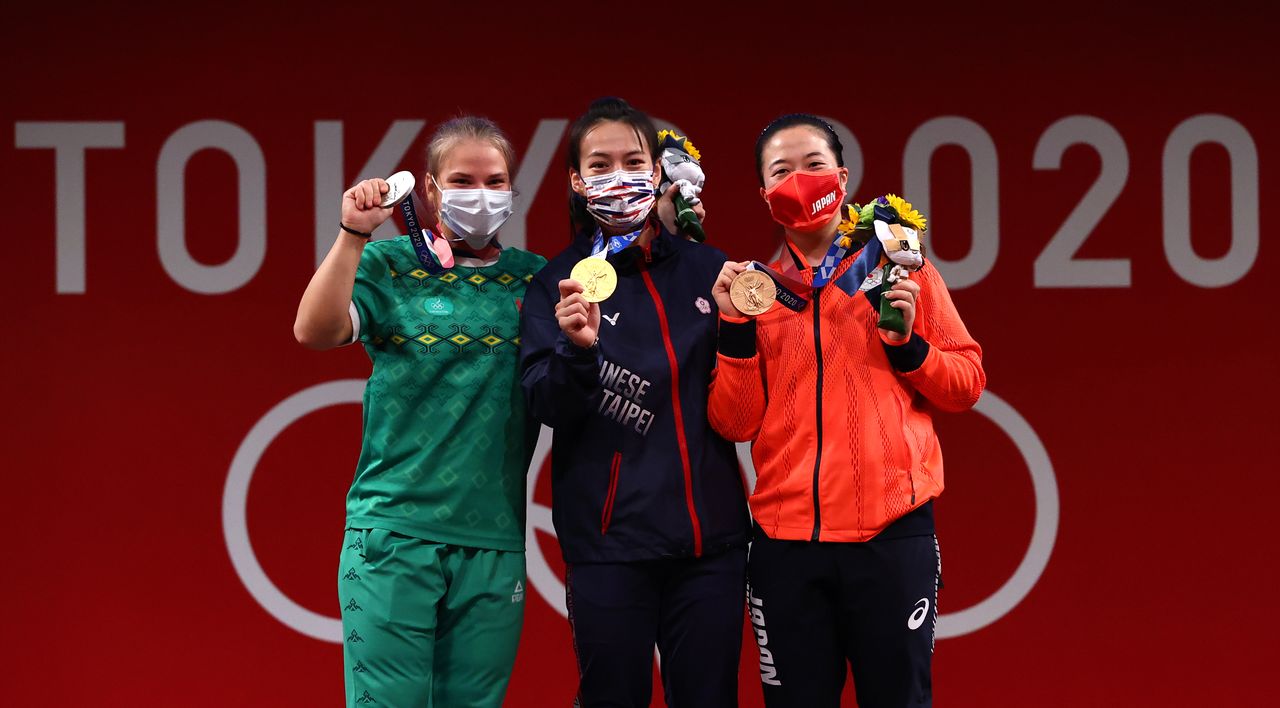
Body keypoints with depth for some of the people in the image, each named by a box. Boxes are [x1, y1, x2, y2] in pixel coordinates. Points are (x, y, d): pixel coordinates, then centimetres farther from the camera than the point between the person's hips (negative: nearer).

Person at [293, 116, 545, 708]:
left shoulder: (533, 279, 12)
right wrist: (353, 234, -16)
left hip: (493, 539, 3)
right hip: (394, 529, -3)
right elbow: (315, 331, -11)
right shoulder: (390, 266, 4)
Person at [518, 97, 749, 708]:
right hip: (609, 539, -2)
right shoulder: (557, 284, 2)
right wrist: (577, 350, -26)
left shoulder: (707, 269, 8)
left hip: (710, 536, 2)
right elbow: (546, 406, -8)